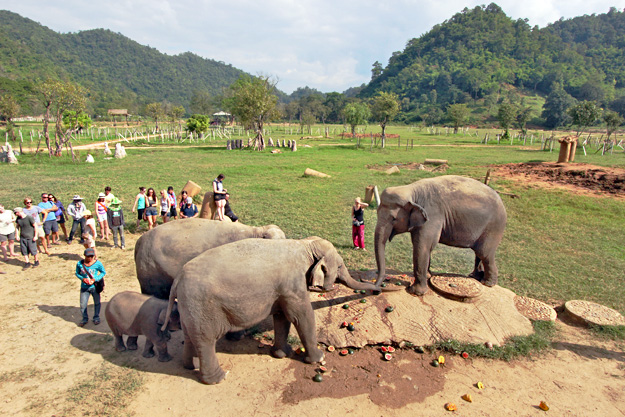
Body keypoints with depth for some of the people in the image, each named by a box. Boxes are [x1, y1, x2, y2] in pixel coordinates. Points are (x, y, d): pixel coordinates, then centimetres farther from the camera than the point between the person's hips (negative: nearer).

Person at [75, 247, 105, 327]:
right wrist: (82, 278, -13)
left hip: (94, 287, -1)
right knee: (83, 305, 4)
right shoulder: (80, 264, -8)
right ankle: (85, 319, 29)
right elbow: (77, 273, 7)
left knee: (97, 303, 14)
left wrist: (95, 279, -14)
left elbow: (103, 272, -1)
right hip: (84, 287, 1)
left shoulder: (97, 263, -12)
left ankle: (96, 318, 36)